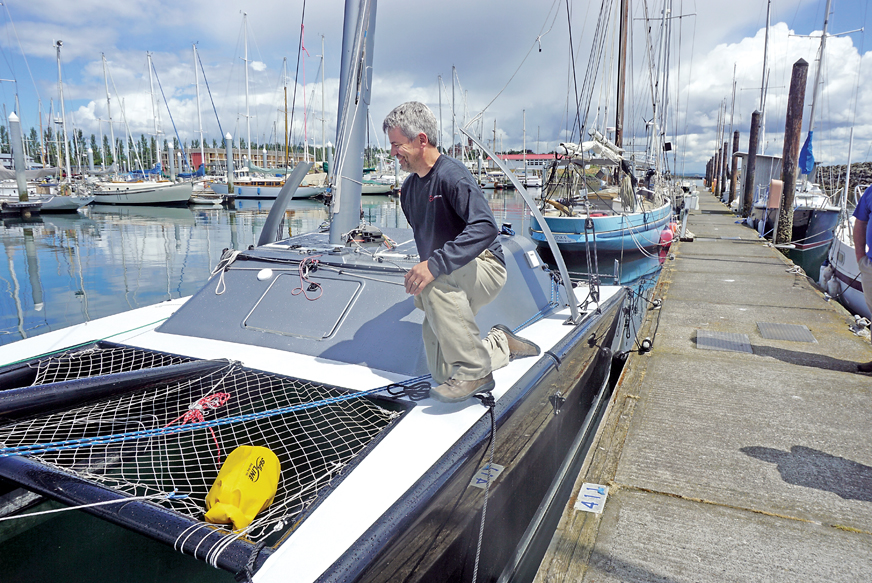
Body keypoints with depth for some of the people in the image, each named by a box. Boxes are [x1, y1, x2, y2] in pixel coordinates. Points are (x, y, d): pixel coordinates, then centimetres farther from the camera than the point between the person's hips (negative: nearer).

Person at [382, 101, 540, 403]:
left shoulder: (451, 174, -18)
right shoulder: (408, 188, 9)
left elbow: (485, 227, -33)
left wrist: (435, 265, -39)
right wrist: (418, 276, 14)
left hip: (483, 265, -8)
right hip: (450, 283, 8)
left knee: (437, 282, -41)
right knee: (442, 375, 1)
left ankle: (474, 372, -25)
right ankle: (501, 344, 26)